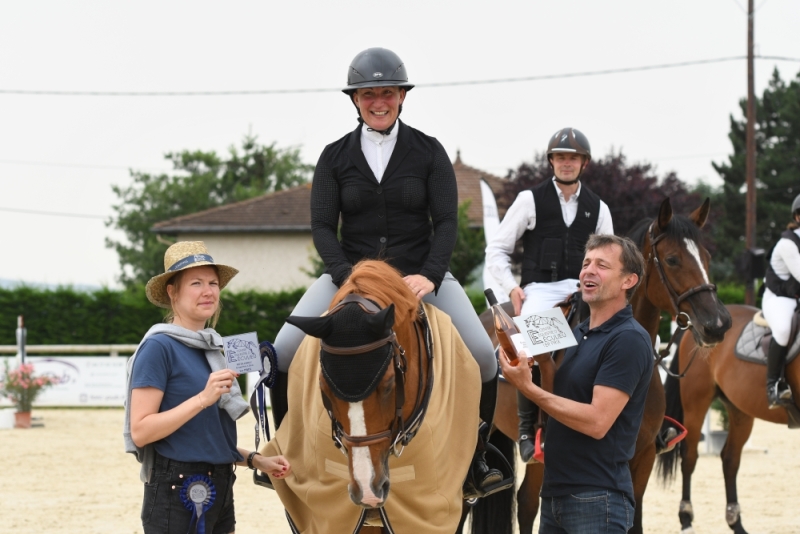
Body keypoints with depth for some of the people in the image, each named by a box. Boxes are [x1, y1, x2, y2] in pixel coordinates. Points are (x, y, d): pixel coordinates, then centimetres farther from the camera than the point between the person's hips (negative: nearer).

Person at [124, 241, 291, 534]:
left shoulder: (211, 348, 14)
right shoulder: (159, 347, -10)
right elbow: (140, 431, -18)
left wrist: (255, 460, 12)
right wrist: (202, 398, -23)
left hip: (218, 492, 8)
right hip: (176, 494, -8)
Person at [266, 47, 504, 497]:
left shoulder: (429, 152, 1)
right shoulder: (335, 157, 4)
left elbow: (447, 222, -4)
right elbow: (322, 226, -1)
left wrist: (429, 277, -20)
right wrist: (347, 275, -19)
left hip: (420, 272, -1)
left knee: (483, 356, -20)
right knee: (284, 353, -17)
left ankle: (476, 456, 2)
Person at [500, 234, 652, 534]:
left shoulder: (628, 340, -13)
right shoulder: (578, 334, 15)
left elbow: (597, 422, -21)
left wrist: (528, 388, -22)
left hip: (597, 499, -8)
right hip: (555, 493, 9)